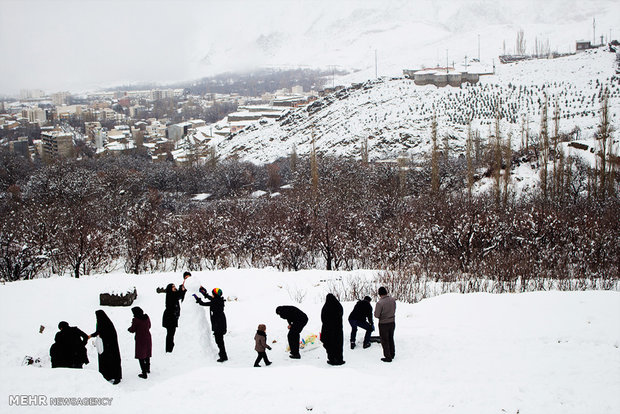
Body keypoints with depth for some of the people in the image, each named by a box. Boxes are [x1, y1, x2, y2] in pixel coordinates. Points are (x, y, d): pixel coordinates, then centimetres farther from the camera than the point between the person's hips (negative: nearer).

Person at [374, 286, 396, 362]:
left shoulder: (380, 303, -25)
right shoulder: (392, 300, -7)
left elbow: (376, 315, -18)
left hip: (383, 324, -6)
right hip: (392, 322, 6)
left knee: (385, 341, 9)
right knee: (391, 339, 23)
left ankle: (388, 357, 15)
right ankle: (392, 354, 35)